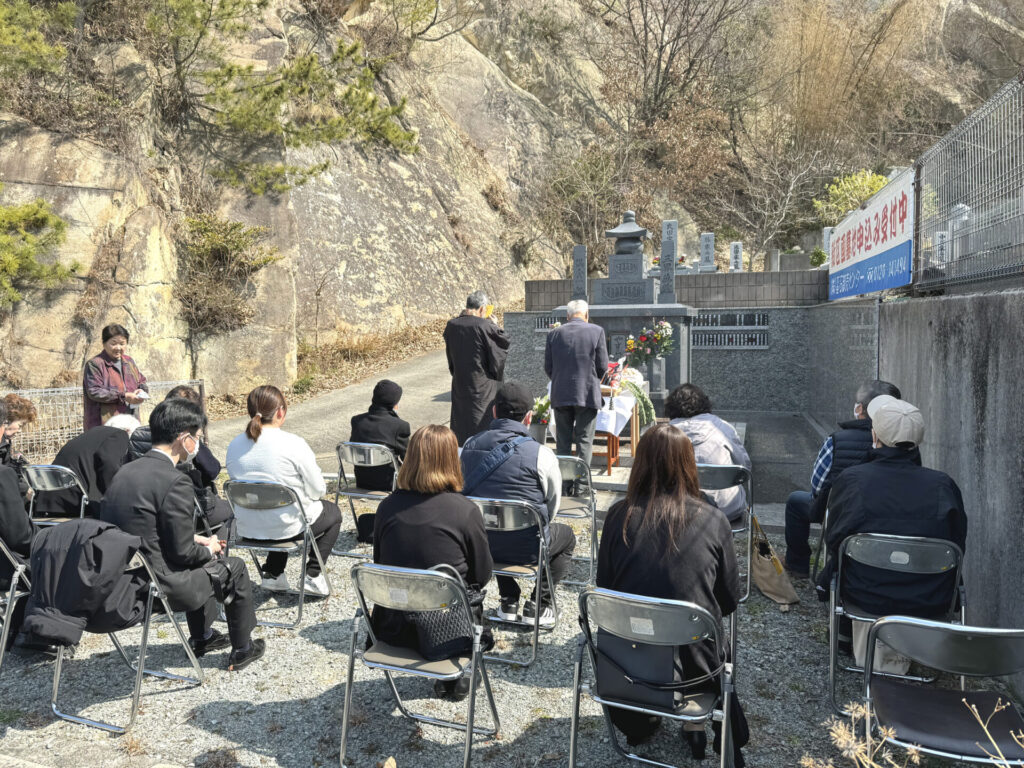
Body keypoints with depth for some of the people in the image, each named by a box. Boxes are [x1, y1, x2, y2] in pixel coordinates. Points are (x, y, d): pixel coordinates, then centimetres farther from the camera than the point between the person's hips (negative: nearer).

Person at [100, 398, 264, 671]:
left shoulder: (126, 471, 4)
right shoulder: (175, 482, -23)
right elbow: (182, 553, -18)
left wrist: (197, 539, 14)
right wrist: (209, 549, 2)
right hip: (158, 588, -9)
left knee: (203, 558, 31)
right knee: (234, 568, 12)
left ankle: (202, 638, 45)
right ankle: (242, 650, 27)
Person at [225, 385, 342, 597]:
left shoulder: (235, 445, -3)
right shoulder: (293, 444, -20)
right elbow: (318, 489, -12)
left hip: (247, 528, 6)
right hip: (286, 527, -6)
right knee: (332, 512, 23)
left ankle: (273, 574, 30)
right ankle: (313, 576, 14)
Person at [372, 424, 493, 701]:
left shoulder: (387, 506, -7)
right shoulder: (465, 510, -17)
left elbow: (380, 565, 6)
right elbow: (482, 574, -5)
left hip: (390, 631, 4)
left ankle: (447, 677, 33)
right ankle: (455, 678, 32)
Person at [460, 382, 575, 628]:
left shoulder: (470, 446, -2)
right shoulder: (542, 455, -14)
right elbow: (552, 506, -1)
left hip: (478, 545, 4)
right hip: (526, 550, -4)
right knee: (567, 536, 26)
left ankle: (509, 602, 31)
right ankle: (538, 604, 17)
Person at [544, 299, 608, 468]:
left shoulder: (554, 333, 3)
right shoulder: (596, 331, -3)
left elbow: (548, 367, 5)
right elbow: (603, 366, -3)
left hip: (560, 395, 2)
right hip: (587, 394, -2)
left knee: (562, 441, 10)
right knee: (584, 440, 4)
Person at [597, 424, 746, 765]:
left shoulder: (619, 516, -11)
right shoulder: (713, 521, -12)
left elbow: (604, 588, 1)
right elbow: (730, 600, 0)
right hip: (692, 668, 0)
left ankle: (638, 724, 41)